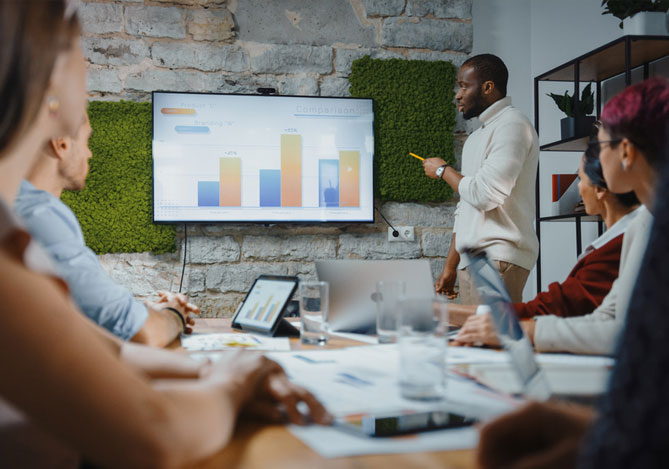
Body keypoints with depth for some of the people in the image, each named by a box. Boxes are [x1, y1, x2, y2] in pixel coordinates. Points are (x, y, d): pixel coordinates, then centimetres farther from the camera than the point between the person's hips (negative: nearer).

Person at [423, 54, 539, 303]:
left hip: (499, 259, -9)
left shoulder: (512, 125, -7)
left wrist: (443, 170, -1)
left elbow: (485, 194, -18)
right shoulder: (475, 138, 23)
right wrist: (450, 267, 19)